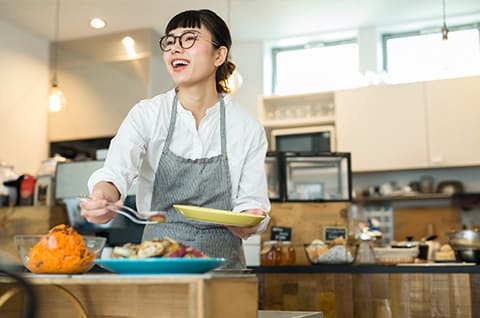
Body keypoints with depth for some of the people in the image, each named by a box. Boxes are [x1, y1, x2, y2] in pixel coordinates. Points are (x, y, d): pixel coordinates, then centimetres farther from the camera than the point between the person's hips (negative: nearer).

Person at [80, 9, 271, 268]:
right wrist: (104, 196, -37)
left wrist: (247, 222, -17)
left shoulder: (248, 128, 2)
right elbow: (117, 169, -15)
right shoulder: (146, 114, 1)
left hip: (222, 259, 2)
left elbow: (251, 201, 5)